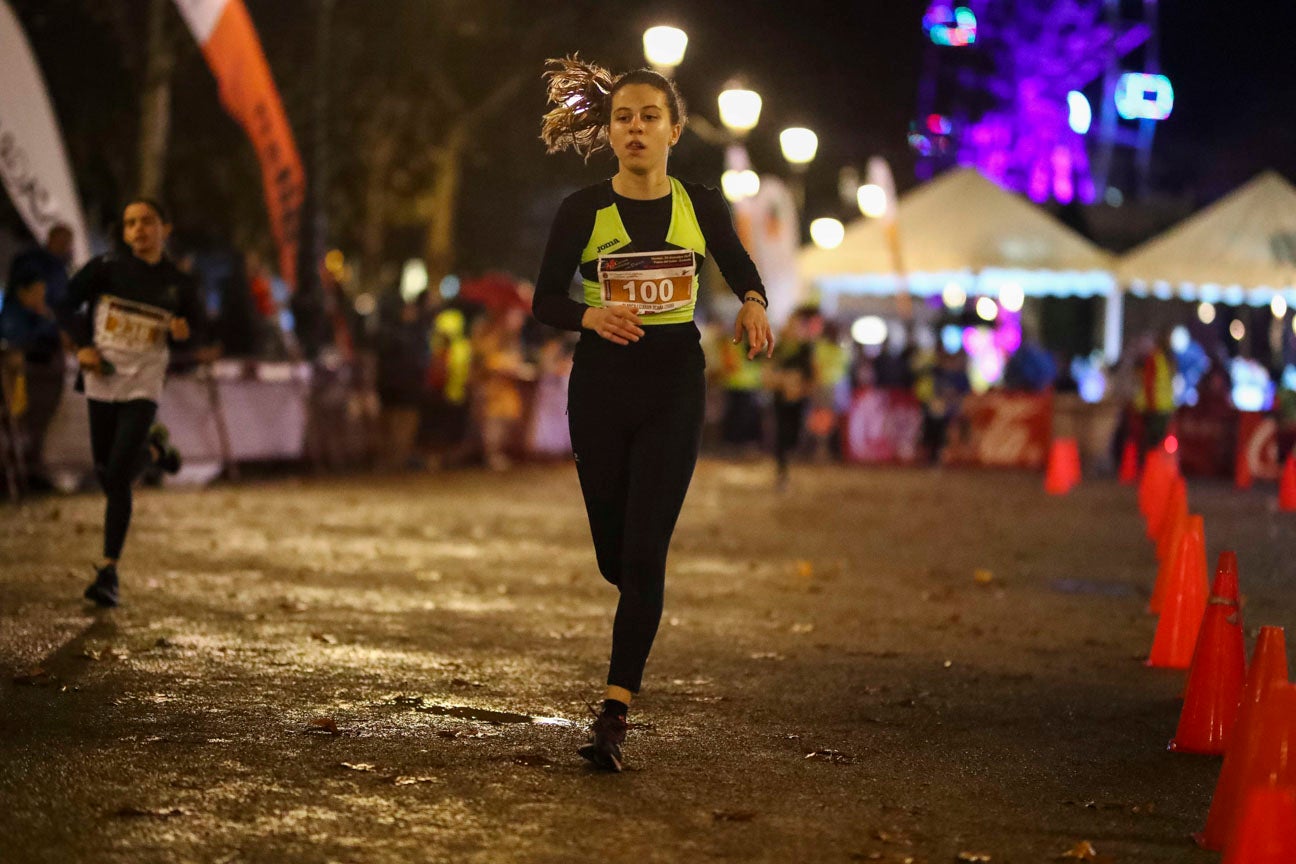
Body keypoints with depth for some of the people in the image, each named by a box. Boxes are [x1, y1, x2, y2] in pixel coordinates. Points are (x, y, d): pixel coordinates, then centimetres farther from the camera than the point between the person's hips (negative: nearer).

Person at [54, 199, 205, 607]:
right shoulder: (107, 267, -3)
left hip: (143, 385, -2)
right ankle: (154, 448, 43)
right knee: (107, 477, 10)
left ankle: (109, 570, -6)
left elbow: (200, 326, 13)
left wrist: (185, 330, -10)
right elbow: (67, 305, 4)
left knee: (117, 478, -13)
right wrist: (82, 345, -10)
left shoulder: (179, 283, 0)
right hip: (102, 380, 2)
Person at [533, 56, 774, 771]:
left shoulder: (700, 206, 0)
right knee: (614, 556, 8)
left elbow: (740, 267, 16)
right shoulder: (583, 211, -3)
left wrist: (753, 304, -7)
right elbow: (544, 301, 1)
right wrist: (591, 315, -21)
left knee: (644, 551, -11)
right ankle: (641, 607, 46)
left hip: (675, 387, -1)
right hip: (601, 385, 1)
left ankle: (615, 711, -10)